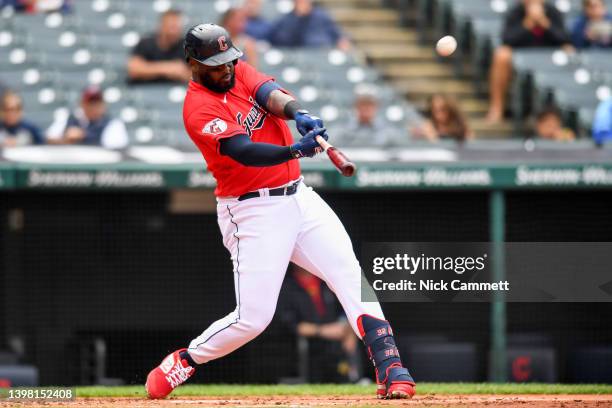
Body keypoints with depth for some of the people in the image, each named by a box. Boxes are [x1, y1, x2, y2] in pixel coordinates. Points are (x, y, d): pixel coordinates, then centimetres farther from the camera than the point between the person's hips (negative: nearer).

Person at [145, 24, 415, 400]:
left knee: (352, 276, -8)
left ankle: (390, 368, -12)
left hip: (299, 196, 7)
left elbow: (270, 94, -12)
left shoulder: (239, 72, 8)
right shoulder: (199, 109, -15)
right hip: (253, 211, -7)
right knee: (253, 318, -9)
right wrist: (295, 150, -45)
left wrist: (297, 114, -34)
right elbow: (244, 152, -28)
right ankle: (183, 362, 13)